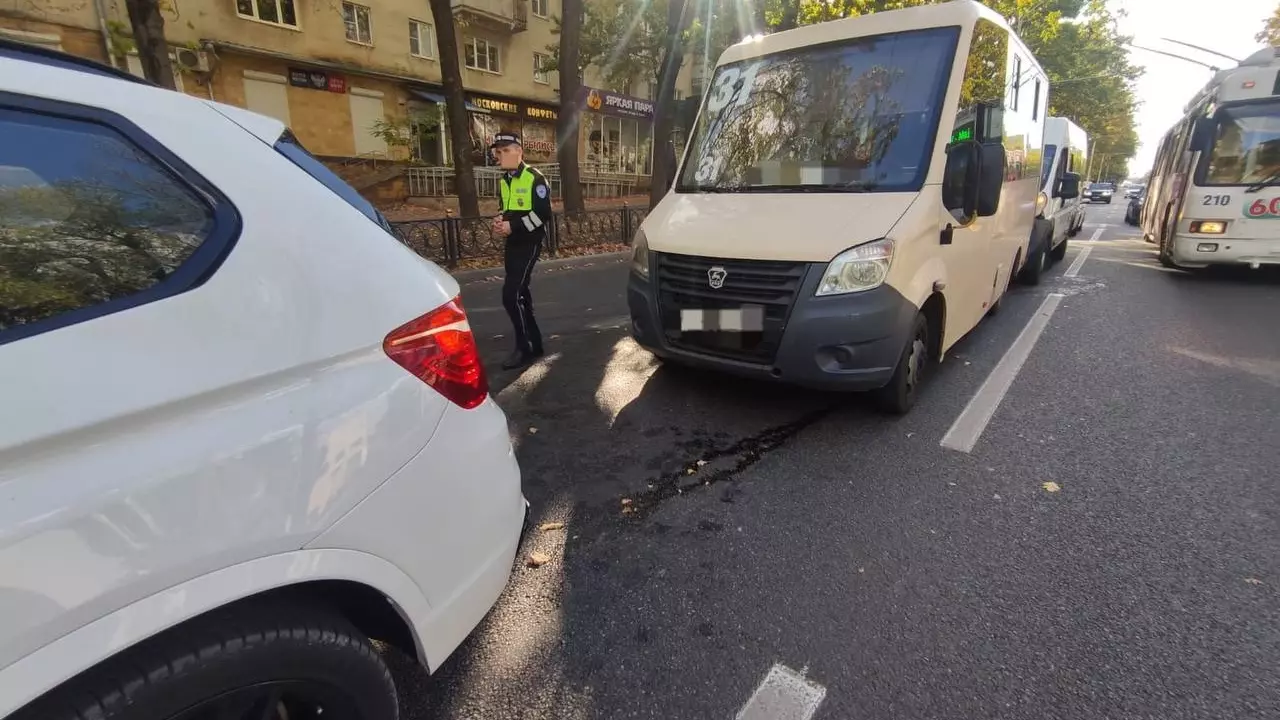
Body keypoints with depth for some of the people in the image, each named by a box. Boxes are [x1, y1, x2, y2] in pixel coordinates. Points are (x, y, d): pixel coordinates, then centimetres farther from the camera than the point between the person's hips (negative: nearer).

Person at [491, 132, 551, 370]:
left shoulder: (535, 178, -11)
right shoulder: (504, 180, 14)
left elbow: (543, 213, -18)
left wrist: (513, 226, -20)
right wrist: (500, 221, 0)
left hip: (529, 243, -8)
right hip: (512, 244, 9)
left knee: (511, 295, -15)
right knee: (520, 294, 11)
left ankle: (525, 348, -4)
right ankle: (535, 344, 21)